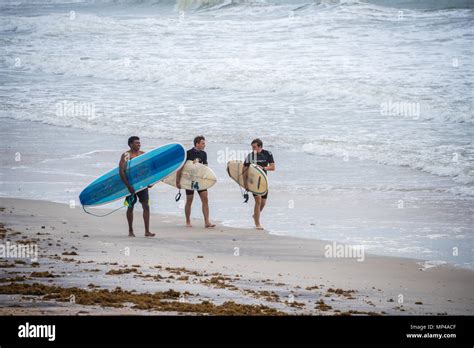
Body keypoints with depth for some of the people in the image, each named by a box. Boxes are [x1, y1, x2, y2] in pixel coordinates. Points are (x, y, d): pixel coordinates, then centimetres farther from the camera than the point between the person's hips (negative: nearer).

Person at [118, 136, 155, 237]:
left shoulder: (143, 154, 7)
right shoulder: (126, 155, -9)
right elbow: (121, 171, -16)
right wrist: (128, 185, -21)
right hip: (131, 184, -4)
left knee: (146, 206, -3)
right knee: (130, 207, 6)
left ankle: (147, 231, -2)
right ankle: (130, 231, 19)